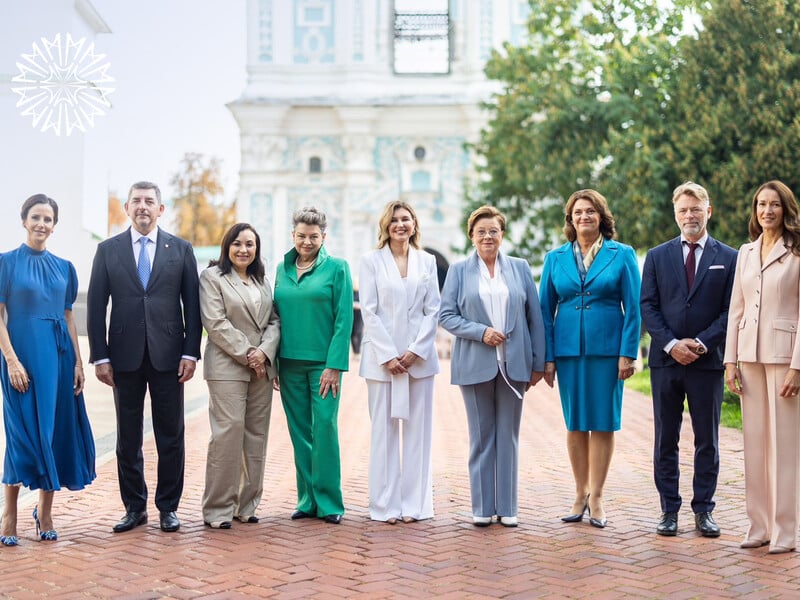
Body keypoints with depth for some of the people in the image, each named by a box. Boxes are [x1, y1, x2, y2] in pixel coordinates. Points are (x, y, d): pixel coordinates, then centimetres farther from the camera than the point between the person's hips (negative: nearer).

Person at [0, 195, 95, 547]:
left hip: (58, 355, 4)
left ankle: (45, 512, 17)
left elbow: (68, 318, 13)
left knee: (56, 430, 5)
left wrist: (78, 363, 7)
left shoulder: (63, 267, 12)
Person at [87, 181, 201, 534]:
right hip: (125, 356, 1)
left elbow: (192, 304, 3)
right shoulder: (108, 250, 5)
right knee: (128, 438, 8)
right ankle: (134, 507, 18)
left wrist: (190, 352, -4)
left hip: (168, 356, 0)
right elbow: (96, 306, 3)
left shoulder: (181, 249, 5)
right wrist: (100, 356, -4)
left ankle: (168, 507, 15)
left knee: (170, 436, 5)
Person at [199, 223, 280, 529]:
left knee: (257, 435, 4)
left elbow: (274, 321, 12)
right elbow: (216, 323, -8)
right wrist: (246, 353, -12)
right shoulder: (212, 277, 2)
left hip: (262, 367, 6)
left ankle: (247, 504, 12)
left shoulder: (263, 282, 19)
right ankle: (218, 509, -5)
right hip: (227, 366, -6)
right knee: (229, 432, -12)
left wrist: (264, 352, -6)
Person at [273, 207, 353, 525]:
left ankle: (328, 501, 3)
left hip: (323, 362, -4)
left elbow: (344, 319, -7)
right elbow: (276, 316, 13)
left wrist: (334, 365, -13)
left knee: (325, 428, -6)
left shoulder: (337, 268, -2)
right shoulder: (283, 269, 11)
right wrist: (273, 362, 7)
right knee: (299, 432, 7)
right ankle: (307, 499, 16)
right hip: (289, 363, 4)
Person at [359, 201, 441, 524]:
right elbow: (369, 312, -2)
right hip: (382, 357, -2)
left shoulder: (427, 261, 9)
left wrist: (416, 350, -7)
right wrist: (388, 355, -10)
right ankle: (386, 504, 7)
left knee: (418, 430, 4)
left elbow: (433, 311, 5)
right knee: (384, 430, 1)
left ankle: (415, 503, 10)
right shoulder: (371, 261, 3)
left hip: (419, 357, 2)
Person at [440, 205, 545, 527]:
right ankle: (482, 507, 13)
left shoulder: (520, 268, 7)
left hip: (513, 365, 1)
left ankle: (507, 507, 14)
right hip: (475, 365, -1)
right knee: (481, 437, 5)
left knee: (508, 436, 7)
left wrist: (538, 363, 1)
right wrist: (481, 332, -14)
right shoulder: (459, 271, 5)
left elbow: (535, 317, 6)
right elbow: (446, 315, -1)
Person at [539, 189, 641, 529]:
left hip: (607, 350, -2)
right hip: (568, 350, 2)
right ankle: (580, 494, 17)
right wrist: (547, 357, 2)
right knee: (575, 424, 7)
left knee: (602, 423, 1)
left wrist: (627, 353, -9)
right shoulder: (555, 258, 8)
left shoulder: (622, 255, 2)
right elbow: (545, 310, 8)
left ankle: (596, 497, 10)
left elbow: (633, 308, -1)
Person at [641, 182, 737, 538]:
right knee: (665, 440, 5)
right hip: (665, 361, 1)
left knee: (707, 440, 5)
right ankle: (669, 510, 13)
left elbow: (731, 311, -1)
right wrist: (672, 344, -11)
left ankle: (704, 510, 14)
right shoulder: (657, 257, 9)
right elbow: (647, 307, 2)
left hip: (707, 361, -1)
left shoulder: (728, 258, 5)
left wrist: (701, 343, -12)